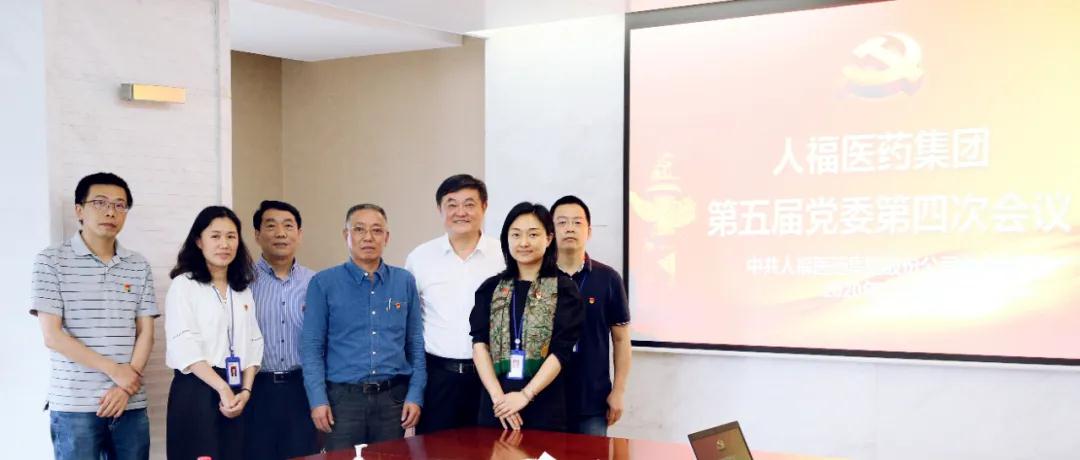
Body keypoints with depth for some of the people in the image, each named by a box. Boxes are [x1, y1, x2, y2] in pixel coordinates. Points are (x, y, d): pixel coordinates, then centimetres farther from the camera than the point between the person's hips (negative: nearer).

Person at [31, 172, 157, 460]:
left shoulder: (139, 267, 9)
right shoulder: (52, 261, -1)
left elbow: (146, 333, 7)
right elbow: (52, 335, -7)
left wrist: (125, 387, -7)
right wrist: (114, 370, -10)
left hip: (131, 404, 3)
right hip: (74, 405, -3)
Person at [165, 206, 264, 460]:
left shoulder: (244, 288, 14)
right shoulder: (184, 285, -3)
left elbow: (253, 343, 10)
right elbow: (184, 347, -13)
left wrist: (246, 390, -4)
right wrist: (222, 388, -18)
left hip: (237, 394, 5)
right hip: (197, 391, -5)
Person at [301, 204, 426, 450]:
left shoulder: (405, 282, 5)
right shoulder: (323, 283, -1)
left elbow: (416, 344, 7)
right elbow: (312, 346, -3)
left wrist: (415, 395, -1)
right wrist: (318, 400, -10)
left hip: (393, 397, 2)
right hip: (343, 397, -2)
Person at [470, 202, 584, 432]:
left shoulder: (564, 289, 0)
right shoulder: (491, 288, 9)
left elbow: (561, 351, -7)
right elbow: (479, 343, 0)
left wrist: (525, 395, -16)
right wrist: (497, 395, -13)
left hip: (544, 405, -2)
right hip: (496, 405, 2)